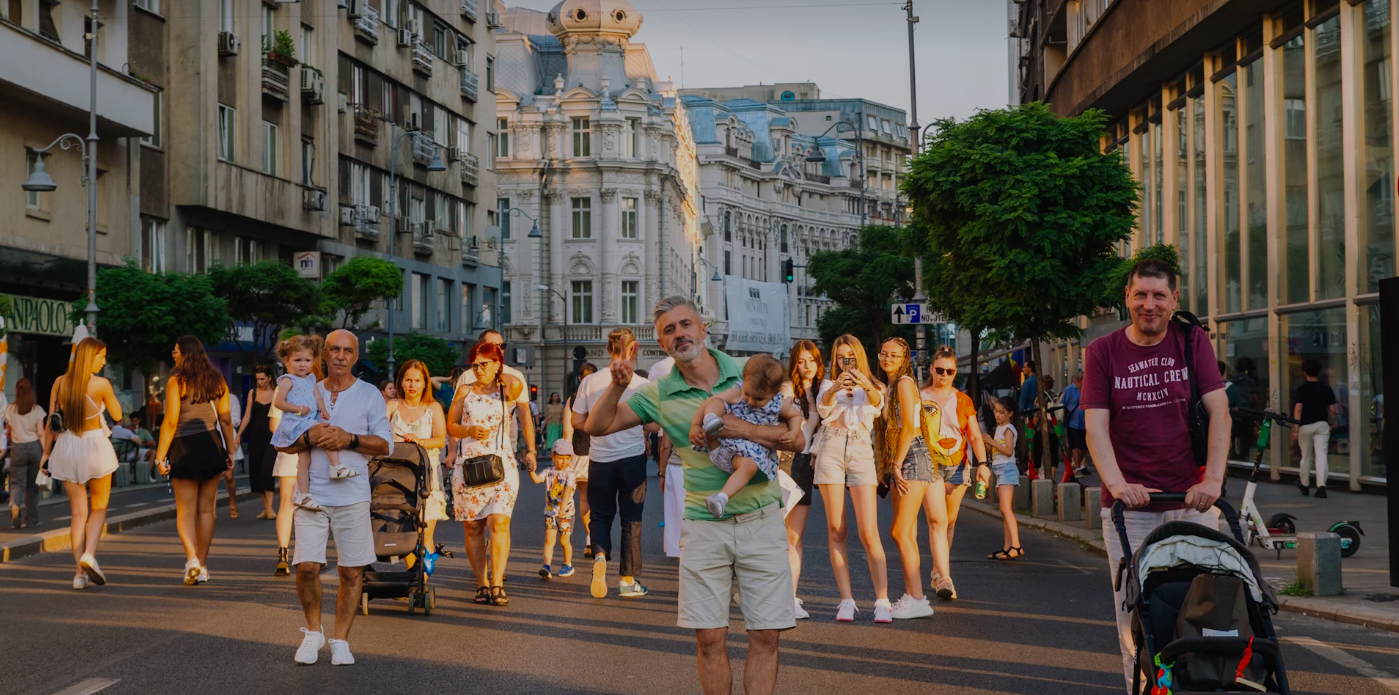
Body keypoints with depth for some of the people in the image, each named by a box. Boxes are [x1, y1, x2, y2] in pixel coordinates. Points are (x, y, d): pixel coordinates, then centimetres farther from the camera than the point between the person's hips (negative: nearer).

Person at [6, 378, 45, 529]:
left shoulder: (9, 409, -1)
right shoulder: (37, 409, -3)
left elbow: (8, 433, 9)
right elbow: (40, 433, -6)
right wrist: (45, 452, -4)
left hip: (17, 448, 0)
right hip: (34, 447, 0)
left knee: (17, 483, 5)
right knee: (32, 485, 11)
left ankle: (14, 505, -27)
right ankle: (31, 519, 16)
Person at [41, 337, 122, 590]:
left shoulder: (60, 383, 1)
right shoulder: (101, 384, -10)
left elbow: (51, 421, 4)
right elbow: (117, 415, 3)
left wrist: (46, 452, 11)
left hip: (66, 446, 3)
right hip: (95, 445, -3)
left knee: (78, 513, 9)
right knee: (99, 507, 11)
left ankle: (80, 572, 3)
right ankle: (89, 554, -13)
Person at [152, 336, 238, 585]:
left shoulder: (177, 381, -8)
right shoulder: (217, 380, 7)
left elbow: (171, 422, -12)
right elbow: (226, 419, 7)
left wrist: (160, 456, -8)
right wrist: (230, 451, 14)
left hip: (185, 446, -4)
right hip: (212, 445, 4)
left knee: (185, 509, 0)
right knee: (206, 509, 9)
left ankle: (192, 558, -19)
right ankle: (202, 567, 14)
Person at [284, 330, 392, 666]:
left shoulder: (370, 395, 6)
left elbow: (384, 444, 0)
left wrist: (350, 439, -15)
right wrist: (308, 437, -10)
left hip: (352, 496, -1)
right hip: (311, 495, 1)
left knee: (351, 572, 1)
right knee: (306, 567, -7)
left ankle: (340, 640, 15)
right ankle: (313, 632, 16)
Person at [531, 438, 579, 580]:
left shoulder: (570, 473, -9)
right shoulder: (549, 472, 4)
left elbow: (568, 490, -23)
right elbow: (537, 479, -8)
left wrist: (563, 506, -36)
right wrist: (531, 470, -26)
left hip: (566, 512, -3)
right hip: (550, 511, 3)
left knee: (564, 540, 8)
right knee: (549, 539, -8)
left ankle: (568, 565, 25)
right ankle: (547, 566, -14)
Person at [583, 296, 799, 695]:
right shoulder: (660, 394, 3)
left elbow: (796, 439, -6)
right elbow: (596, 426, 3)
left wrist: (743, 430, -20)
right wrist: (617, 387, -14)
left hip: (761, 521, -1)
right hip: (704, 526, 1)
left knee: (765, 636, 0)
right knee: (710, 639, 1)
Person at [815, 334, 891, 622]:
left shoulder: (873, 387, 18)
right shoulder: (830, 386, 18)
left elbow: (877, 402, -7)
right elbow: (822, 405, -6)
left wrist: (867, 386, -30)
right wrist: (835, 388, -28)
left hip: (861, 452, -1)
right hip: (831, 449, 1)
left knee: (869, 532, -10)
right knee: (836, 532, -2)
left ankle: (882, 600, -10)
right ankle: (846, 601, 0)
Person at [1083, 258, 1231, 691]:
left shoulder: (1193, 342, 4)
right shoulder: (1103, 352, 3)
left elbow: (1219, 412, -5)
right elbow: (1095, 426, -5)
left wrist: (1213, 479, -18)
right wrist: (1117, 483, -22)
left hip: (1192, 500, 0)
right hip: (1129, 503, 0)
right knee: (1133, 610, 0)